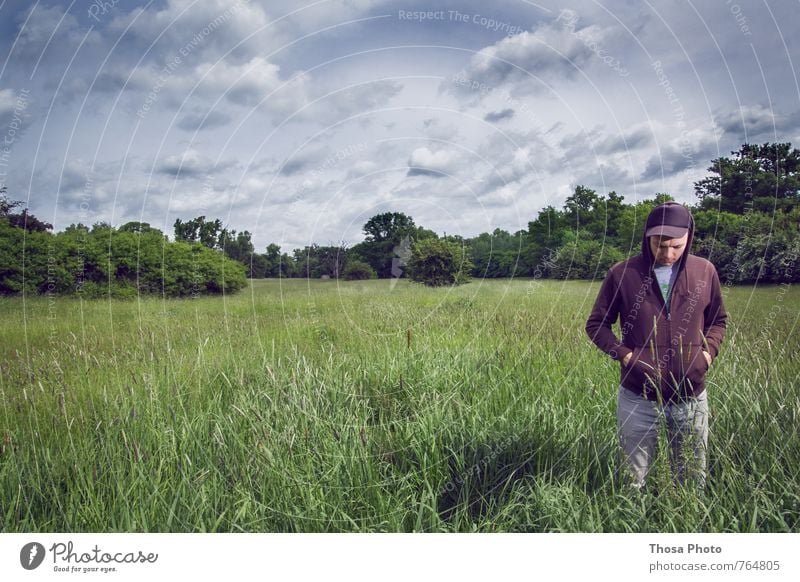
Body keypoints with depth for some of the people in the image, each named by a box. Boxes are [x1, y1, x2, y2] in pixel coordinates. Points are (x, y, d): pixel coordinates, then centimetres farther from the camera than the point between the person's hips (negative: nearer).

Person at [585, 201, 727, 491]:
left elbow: (717, 320, 14)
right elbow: (596, 324, 0)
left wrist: (708, 352, -4)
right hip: (638, 397, -2)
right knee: (633, 481, 12)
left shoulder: (705, 271, -1)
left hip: (691, 396, 2)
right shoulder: (622, 273, -8)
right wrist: (625, 355, -13)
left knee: (693, 480, 17)